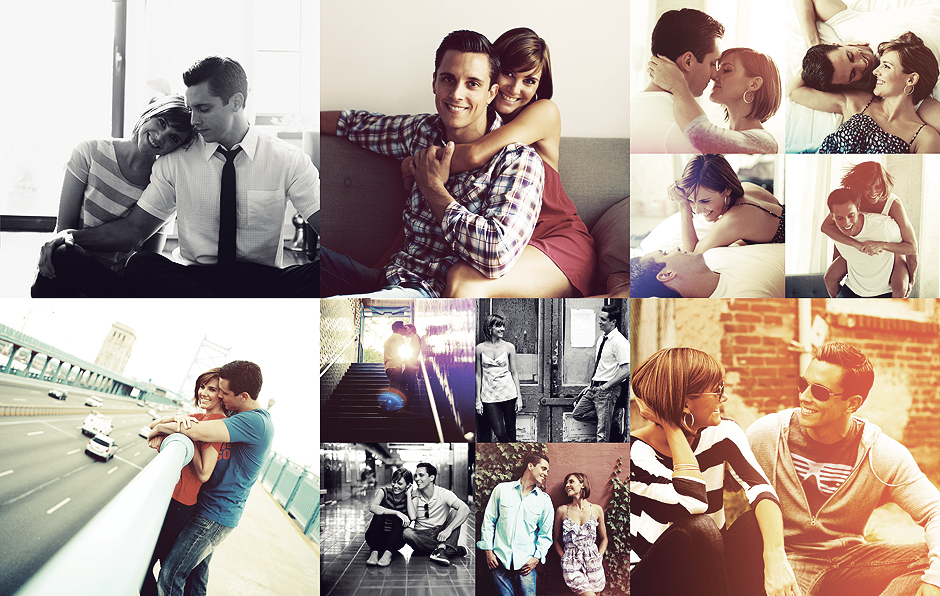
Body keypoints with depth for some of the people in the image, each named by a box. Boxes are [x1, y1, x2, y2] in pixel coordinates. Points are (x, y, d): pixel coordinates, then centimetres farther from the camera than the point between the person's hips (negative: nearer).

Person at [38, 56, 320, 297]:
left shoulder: (289, 160, 3)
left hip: (263, 282, -2)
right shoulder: (176, 161, 9)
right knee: (140, 266, -32)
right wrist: (72, 236, -7)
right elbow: (134, 227, 10)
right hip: (192, 281, 2)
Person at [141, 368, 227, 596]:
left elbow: (203, 474, -21)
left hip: (178, 505, -8)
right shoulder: (199, 417, 10)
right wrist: (172, 419, -15)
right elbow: (153, 425, 7)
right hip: (165, 493, 8)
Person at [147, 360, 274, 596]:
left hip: (216, 515, -10)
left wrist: (161, 427, -15)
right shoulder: (235, 415, 9)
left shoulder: (255, 422, -25)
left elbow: (200, 432, -32)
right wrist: (182, 420, -16)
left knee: (170, 576, -9)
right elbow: (200, 421, 9)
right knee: (198, 571, 20)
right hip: (211, 507, 10)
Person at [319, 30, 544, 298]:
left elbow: (497, 256, -27)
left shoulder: (519, 160, -13)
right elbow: (358, 124, 28)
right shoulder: (423, 131, 7)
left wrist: (433, 188, -14)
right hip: (393, 277, 8)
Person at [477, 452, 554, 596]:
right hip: (500, 560, -1)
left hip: (526, 563, 1)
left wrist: (537, 558, -1)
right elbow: (488, 521, 7)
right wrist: (488, 550, 2)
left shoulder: (545, 500, 7)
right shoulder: (502, 489, 4)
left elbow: (546, 534, 10)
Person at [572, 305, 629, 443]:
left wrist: (605, 387, -18)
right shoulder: (601, 338, 11)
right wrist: (591, 383, 14)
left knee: (602, 433, -5)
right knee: (577, 414, 14)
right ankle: (607, 419, 19)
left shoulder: (619, 342, -16)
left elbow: (626, 370, -23)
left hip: (608, 390, -9)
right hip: (594, 387, 9)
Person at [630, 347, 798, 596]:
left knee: (756, 522, -22)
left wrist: (776, 556, -38)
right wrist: (672, 428, -25)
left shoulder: (722, 433, -4)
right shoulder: (637, 452, -20)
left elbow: (761, 488, -20)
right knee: (697, 528, -32)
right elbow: (692, 501, -33)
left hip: (711, 571, 5)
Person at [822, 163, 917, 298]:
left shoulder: (894, 204, -33)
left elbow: (912, 246, -29)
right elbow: (825, 226, -37)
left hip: (893, 247, -3)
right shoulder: (853, 198, -26)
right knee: (830, 278, -10)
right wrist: (858, 245, -47)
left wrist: (911, 279, -22)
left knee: (899, 289, -29)